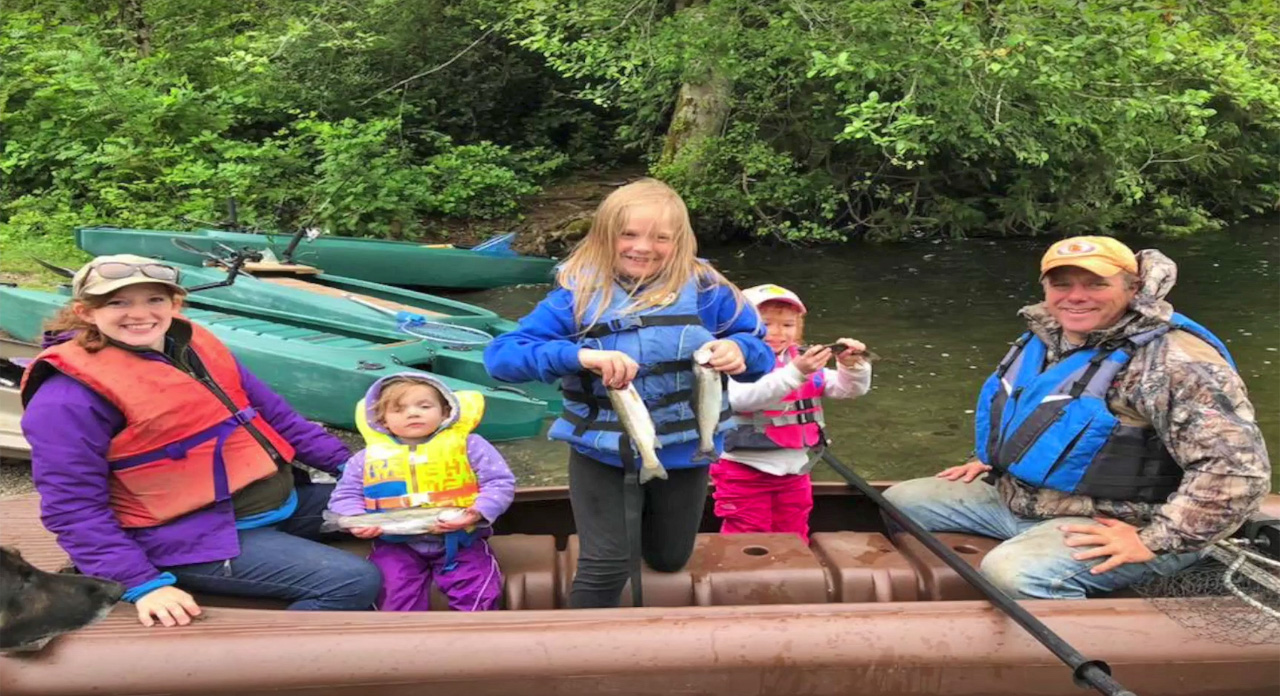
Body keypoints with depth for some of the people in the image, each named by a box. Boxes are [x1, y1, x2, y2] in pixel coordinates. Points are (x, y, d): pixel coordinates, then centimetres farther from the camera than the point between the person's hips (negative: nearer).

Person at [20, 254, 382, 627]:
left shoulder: (194, 344, 4)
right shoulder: (70, 397, -18)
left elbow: (273, 413, 12)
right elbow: (72, 506, -18)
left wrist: (346, 464, 8)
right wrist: (142, 584, -25)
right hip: (199, 538, -9)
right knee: (352, 582, -22)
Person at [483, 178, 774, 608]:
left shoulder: (704, 290, -9)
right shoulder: (577, 295, -13)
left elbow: (761, 351, -1)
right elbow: (501, 356, -20)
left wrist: (739, 350, -27)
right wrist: (578, 355, -36)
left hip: (682, 452, 3)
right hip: (603, 453, -2)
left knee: (669, 560, 21)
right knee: (608, 566, -6)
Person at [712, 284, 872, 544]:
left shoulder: (804, 363, 5)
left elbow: (850, 389, 2)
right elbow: (744, 398, -33)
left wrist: (853, 366, -22)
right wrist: (794, 372, -41)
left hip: (794, 470, 6)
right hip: (746, 472, -6)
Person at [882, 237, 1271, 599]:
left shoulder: (1172, 361, -21)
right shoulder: (1044, 336, 6)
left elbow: (1239, 465, -27)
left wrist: (1156, 541, -26)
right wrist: (989, 458, 17)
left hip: (1112, 524, -9)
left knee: (1013, 573, -36)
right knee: (900, 502, 7)